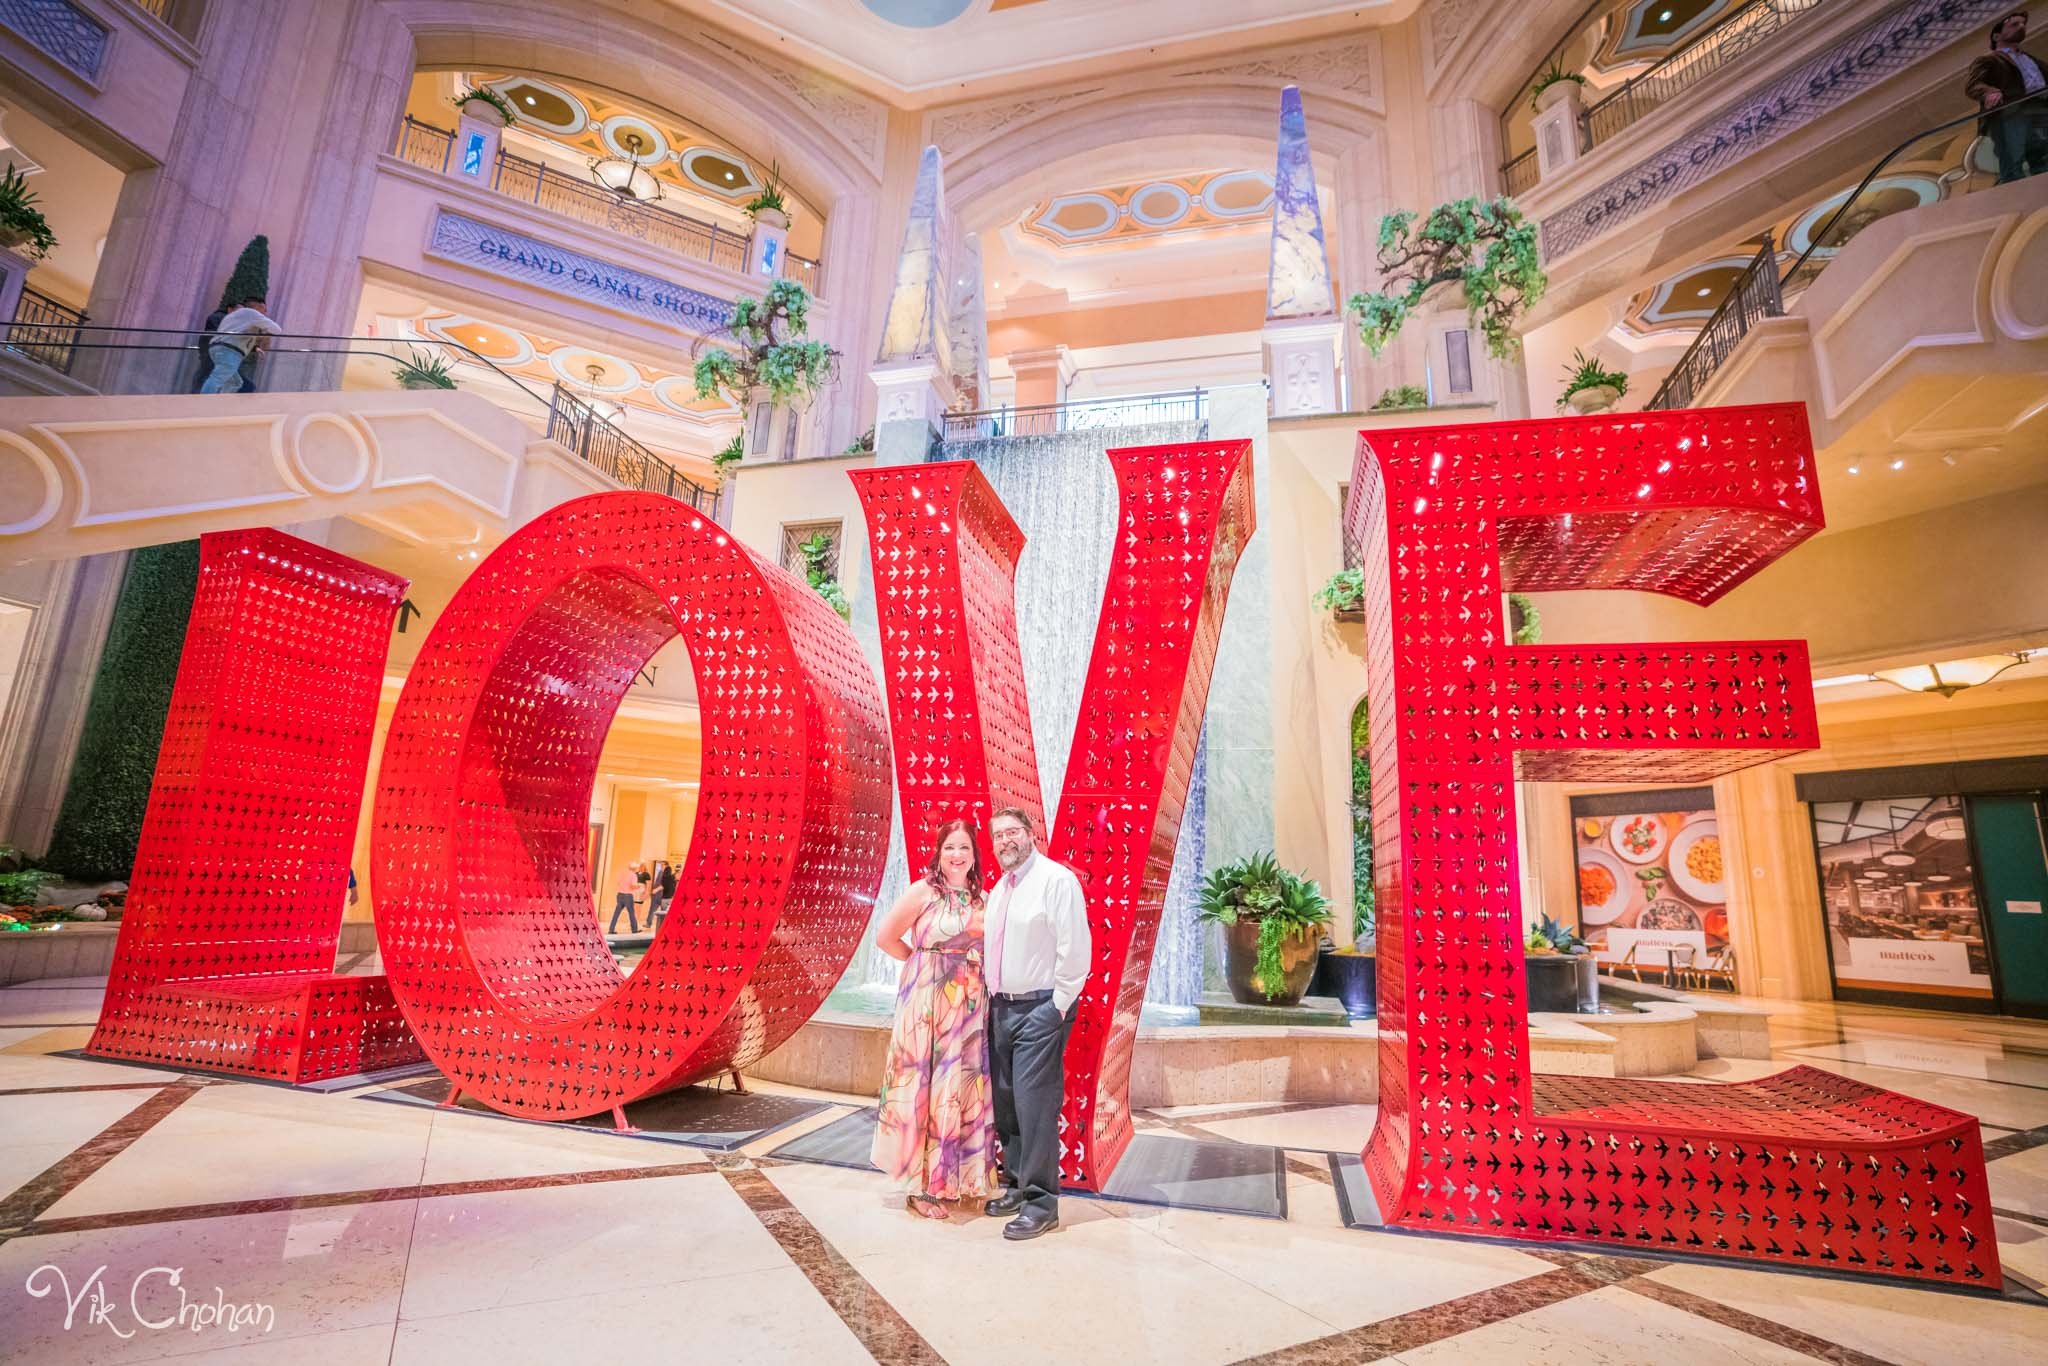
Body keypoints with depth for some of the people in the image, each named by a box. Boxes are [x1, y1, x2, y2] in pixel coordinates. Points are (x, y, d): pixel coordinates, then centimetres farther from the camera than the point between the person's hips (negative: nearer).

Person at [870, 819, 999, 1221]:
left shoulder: (981, 898, 7)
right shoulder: (922, 892, -7)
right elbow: (885, 937, -3)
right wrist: (924, 960, 0)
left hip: (970, 1005, 5)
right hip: (928, 1001, -5)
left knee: (965, 1087, 11)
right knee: (927, 1085, 2)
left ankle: (959, 1176, 27)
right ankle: (922, 1183, 17)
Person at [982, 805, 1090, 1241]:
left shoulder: (1056, 880, -12)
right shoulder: (999, 889, 14)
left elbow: (1074, 950, -16)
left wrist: (1057, 1007, -14)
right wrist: (992, 999, 13)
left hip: (1041, 1008, -8)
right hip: (1002, 1007, 8)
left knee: (1035, 1103, -5)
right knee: (1005, 1101, 14)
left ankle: (1041, 1202, 9)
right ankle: (1017, 1185, 29)